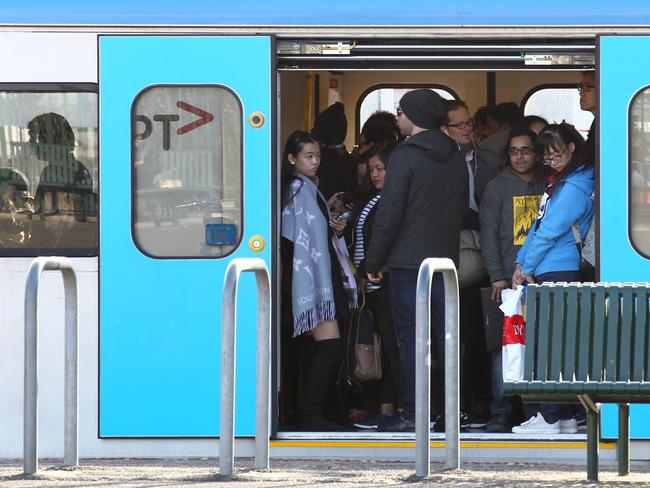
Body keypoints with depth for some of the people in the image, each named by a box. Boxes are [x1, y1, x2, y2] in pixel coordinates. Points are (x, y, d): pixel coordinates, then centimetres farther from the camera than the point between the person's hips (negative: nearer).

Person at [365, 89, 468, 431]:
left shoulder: (405, 156, -10)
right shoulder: (456, 157, 11)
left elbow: (389, 214, -12)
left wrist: (374, 262, -5)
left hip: (408, 261, -6)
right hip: (446, 260, 6)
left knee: (411, 339, -4)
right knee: (447, 338, 9)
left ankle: (413, 415, -5)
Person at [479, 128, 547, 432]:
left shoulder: (549, 185, 12)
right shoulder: (498, 187, 5)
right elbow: (488, 234, 0)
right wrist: (497, 277, -8)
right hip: (509, 279, -2)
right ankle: (500, 412, -6)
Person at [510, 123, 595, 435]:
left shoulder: (574, 187, -14)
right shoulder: (559, 182, 18)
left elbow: (549, 232, -14)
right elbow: (539, 225, 16)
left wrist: (526, 267, -5)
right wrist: (521, 263, 7)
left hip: (557, 273, -10)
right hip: (549, 274, 10)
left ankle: (550, 418, -7)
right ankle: (565, 417, 12)